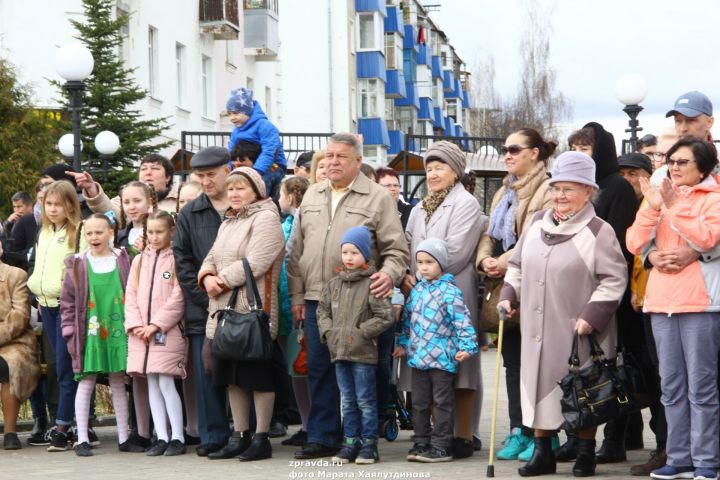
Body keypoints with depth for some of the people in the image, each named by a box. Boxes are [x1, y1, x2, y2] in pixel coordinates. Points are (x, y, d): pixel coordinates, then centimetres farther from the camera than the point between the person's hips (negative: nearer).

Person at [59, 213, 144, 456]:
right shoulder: (77, 265, 1)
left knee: (119, 384, 9)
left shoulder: (123, 261, 5)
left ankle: (123, 438, 16)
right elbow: (67, 303, 3)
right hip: (89, 334, -2)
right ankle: (82, 439, 5)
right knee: (86, 383, 0)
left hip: (118, 332, 2)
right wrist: (71, 334, -3)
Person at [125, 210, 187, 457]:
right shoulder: (139, 260, 14)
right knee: (152, 385, 6)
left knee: (166, 383, -9)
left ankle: (177, 438, -2)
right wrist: (135, 324, -4)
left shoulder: (176, 260, -3)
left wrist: (156, 325, -13)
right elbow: (131, 295, 10)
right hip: (141, 333, 6)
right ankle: (161, 437, 11)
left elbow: (178, 298, -10)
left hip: (168, 331, -6)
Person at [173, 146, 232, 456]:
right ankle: (213, 435, 7)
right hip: (203, 309, 2)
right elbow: (181, 260, 6)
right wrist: (206, 295, -6)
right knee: (207, 373, 1)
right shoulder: (189, 215, 11)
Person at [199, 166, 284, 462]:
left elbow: (254, 263, -16)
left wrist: (222, 281, -11)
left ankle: (261, 438, 1)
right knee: (232, 375, 10)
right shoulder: (228, 223, 21)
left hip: (254, 309, -8)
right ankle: (239, 437, 17)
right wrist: (207, 277, -3)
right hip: (224, 310, 8)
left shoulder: (265, 218, -6)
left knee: (258, 375, -4)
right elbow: (212, 258, 19)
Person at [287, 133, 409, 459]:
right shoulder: (312, 196, 15)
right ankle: (322, 437, 13)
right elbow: (297, 250, 16)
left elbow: (396, 248, -1)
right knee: (319, 369, 6)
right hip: (316, 299, 4)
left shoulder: (377, 197, 1)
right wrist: (296, 295, 11)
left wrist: (389, 272, -21)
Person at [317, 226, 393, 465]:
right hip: (339, 351, 6)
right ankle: (350, 442, 18)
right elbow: (323, 310, 19)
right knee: (347, 401, 12)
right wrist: (327, 331, 3)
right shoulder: (334, 284, 11)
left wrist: (360, 332, -13)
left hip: (363, 353, -6)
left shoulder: (372, 284, -8)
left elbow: (384, 316, -12)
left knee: (365, 400, 1)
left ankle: (369, 443, 8)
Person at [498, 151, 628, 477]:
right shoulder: (537, 223, 10)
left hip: (576, 333, -5)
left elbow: (614, 279, -11)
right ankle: (542, 453, 19)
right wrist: (509, 295, 7)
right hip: (537, 330, 5)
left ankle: (585, 453, 18)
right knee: (539, 387, 9)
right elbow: (518, 265, 21)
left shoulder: (598, 231, -9)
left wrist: (592, 316, -18)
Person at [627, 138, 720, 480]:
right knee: (671, 387, 8)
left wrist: (674, 208, -16)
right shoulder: (661, 197, 16)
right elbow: (635, 244, 6)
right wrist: (652, 208, -5)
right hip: (662, 302, 6)